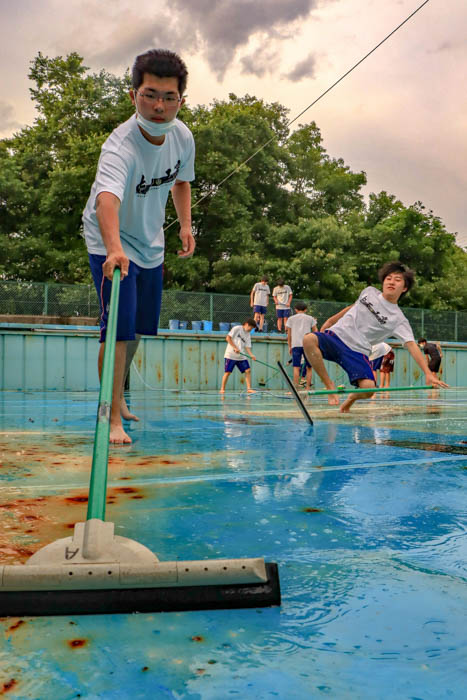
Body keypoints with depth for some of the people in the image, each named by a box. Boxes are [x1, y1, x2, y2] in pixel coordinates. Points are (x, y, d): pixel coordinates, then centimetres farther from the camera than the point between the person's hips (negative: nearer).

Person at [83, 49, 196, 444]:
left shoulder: (183, 136, -11)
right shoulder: (120, 147, -34)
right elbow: (107, 199, -54)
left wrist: (186, 225, 0)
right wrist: (114, 248, -72)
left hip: (151, 244, 7)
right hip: (112, 244, -7)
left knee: (139, 328, 15)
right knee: (121, 328, -18)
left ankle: (118, 397, 38)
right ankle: (113, 418, -6)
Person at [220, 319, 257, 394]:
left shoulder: (248, 335, 14)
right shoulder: (237, 328, -3)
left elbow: (247, 347, 7)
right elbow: (228, 338, -10)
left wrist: (251, 355, -11)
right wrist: (235, 347, -16)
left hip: (241, 356, 6)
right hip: (230, 355, -6)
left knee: (248, 370, -3)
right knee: (228, 372, -6)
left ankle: (249, 388, 1)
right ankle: (222, 389, 3)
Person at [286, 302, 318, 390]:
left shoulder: (291, 318, 15)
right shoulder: (310, 318, 16)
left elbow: (289, 334, 12)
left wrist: (289, 346, 18)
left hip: (296, 344, 0)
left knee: (296, 367, -5)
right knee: (309, 367, 9)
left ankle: (296, 388, -13)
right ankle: (308, 388, 2)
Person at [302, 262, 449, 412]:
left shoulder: (398, 320, -2)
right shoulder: (369, 291, 10)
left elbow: (411, 345, -9)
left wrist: (428, 373, -20)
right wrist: (331, 320, 30)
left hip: (357, 351, -2)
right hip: (335, 335, 2)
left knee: (368, 388, -28)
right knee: (309, 339, -32)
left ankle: (352, 397, 14)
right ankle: (329, 386, -13)